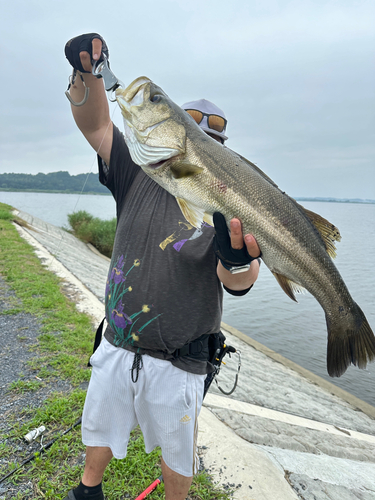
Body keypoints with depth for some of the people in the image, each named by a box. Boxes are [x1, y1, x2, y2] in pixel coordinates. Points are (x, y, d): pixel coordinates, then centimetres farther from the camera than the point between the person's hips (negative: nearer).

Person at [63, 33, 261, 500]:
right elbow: (95, 124, -9)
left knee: (175, 452, 21)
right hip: (116, 347, 4)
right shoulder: (139, 178, -4)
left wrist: (239, 259, -50)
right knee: (99, 428, 27)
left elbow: (237, 284, -27)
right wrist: (89, 75, -28)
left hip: (177, 362, -3)